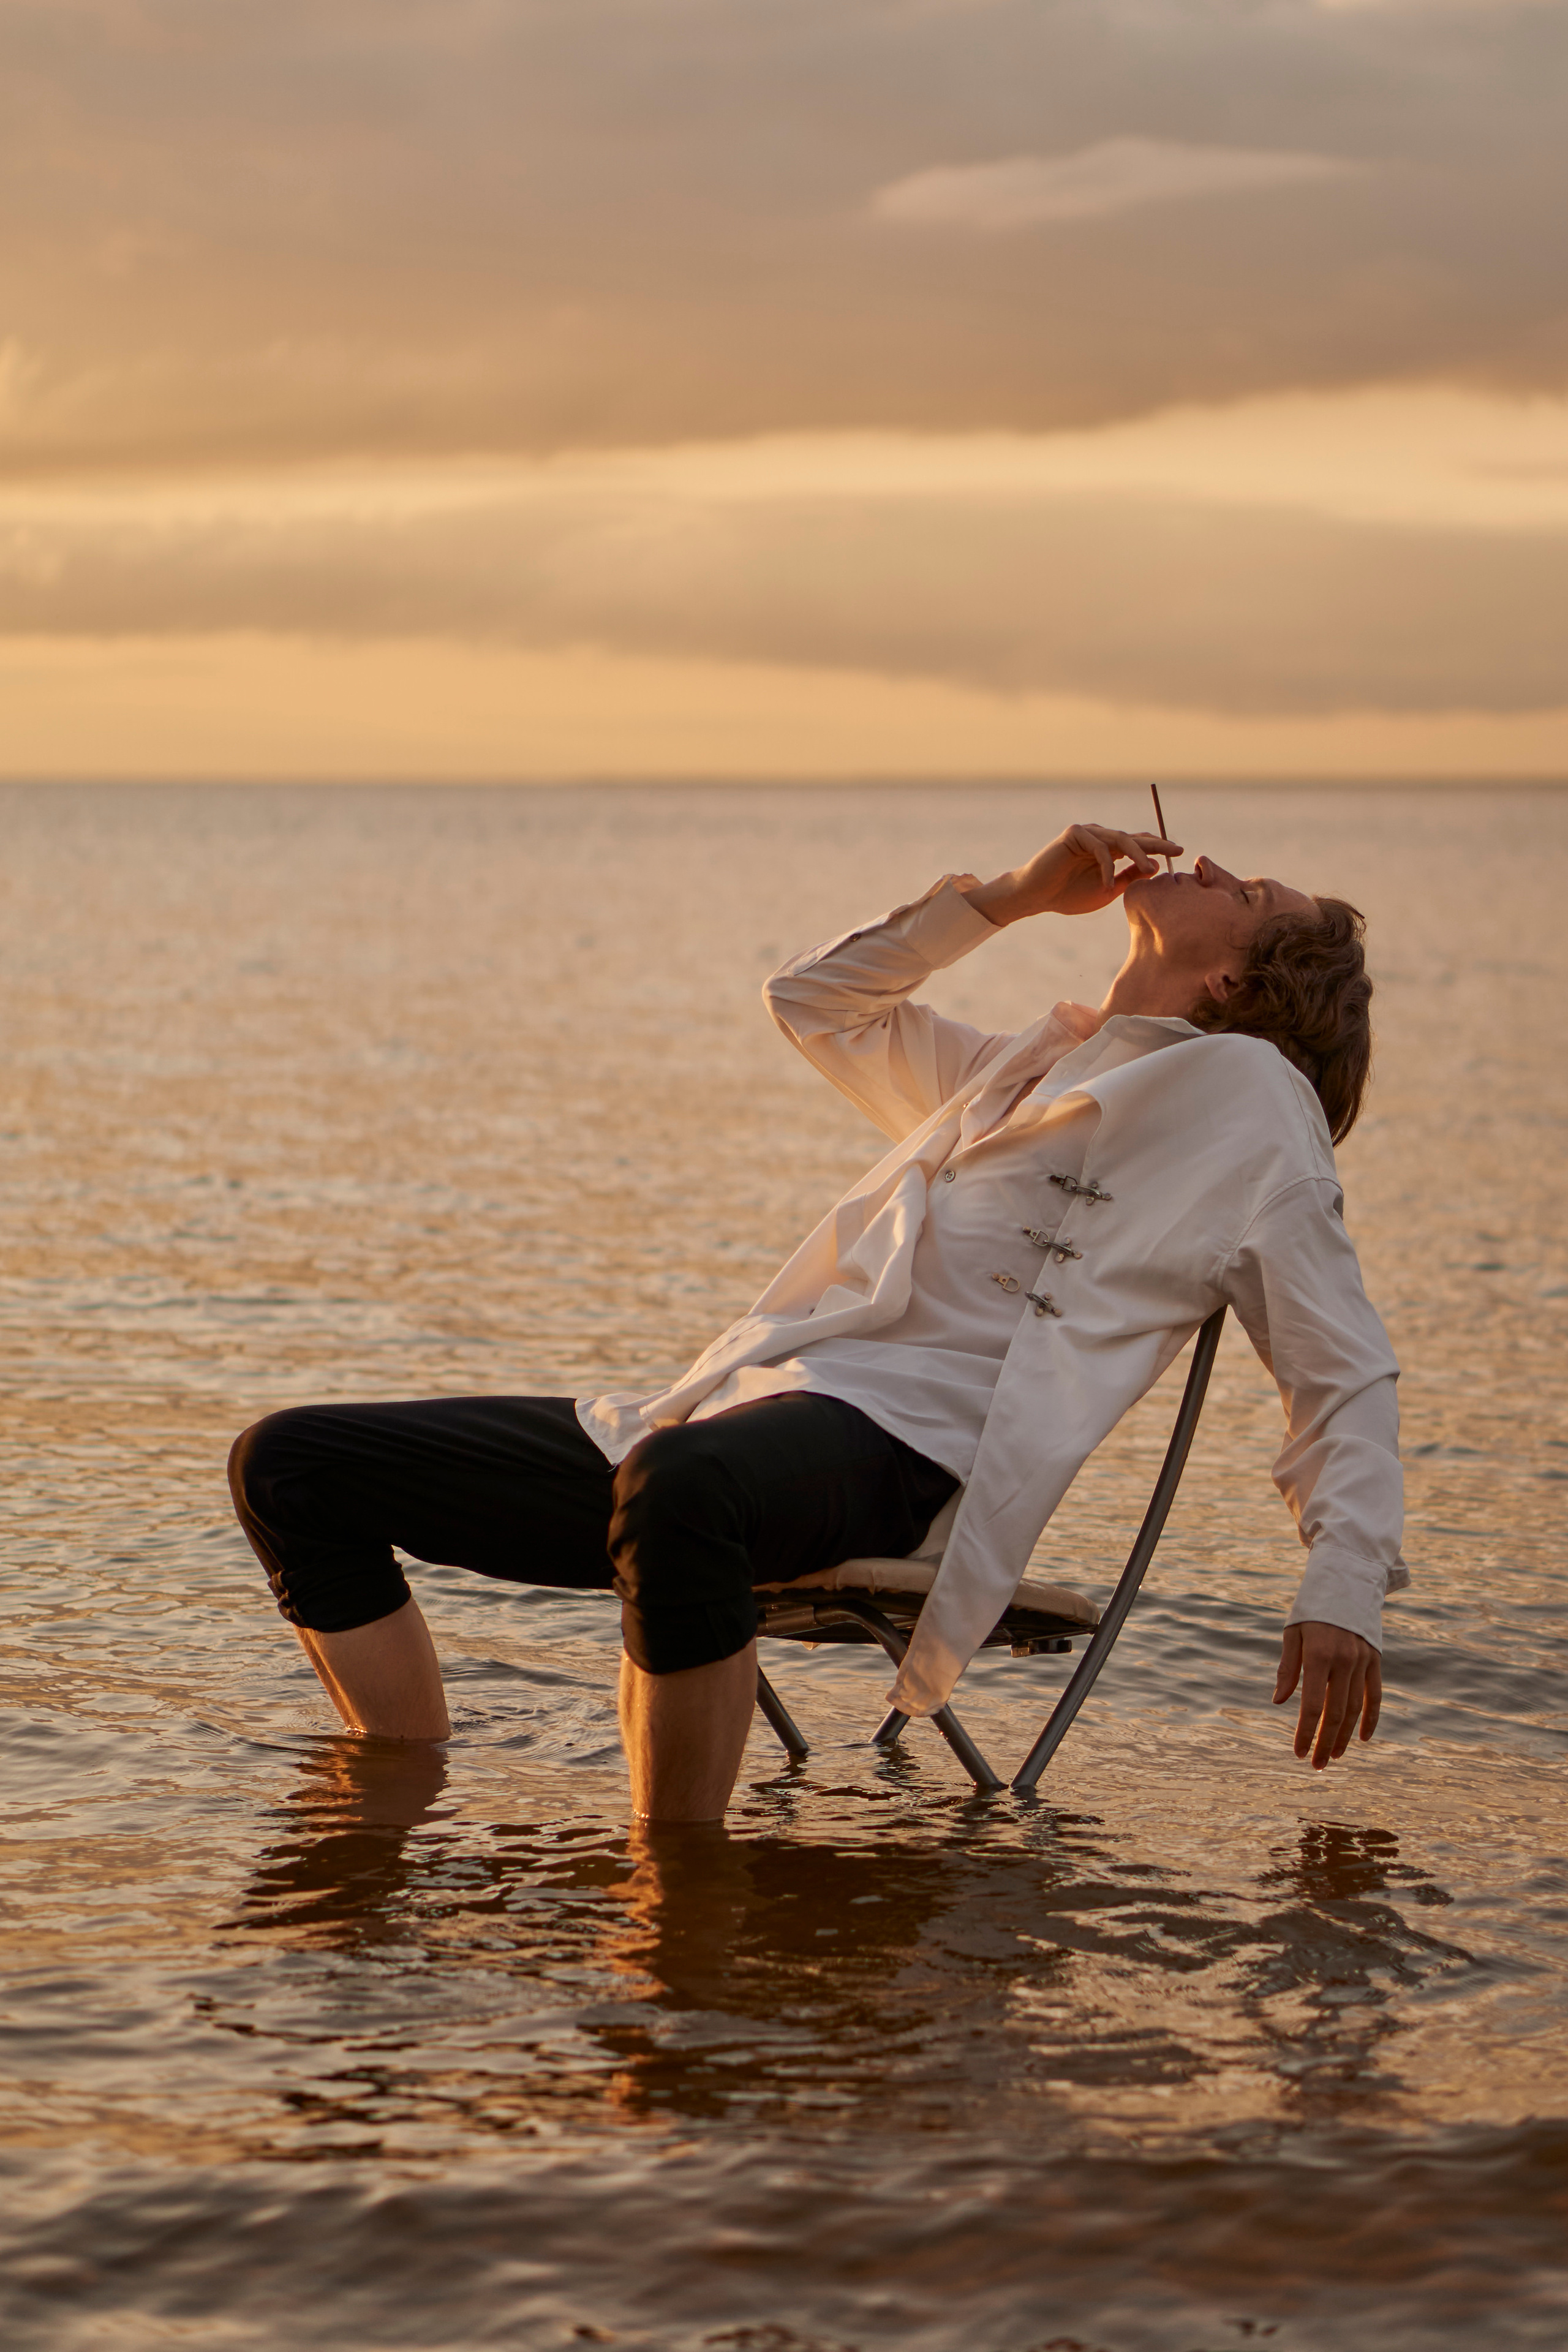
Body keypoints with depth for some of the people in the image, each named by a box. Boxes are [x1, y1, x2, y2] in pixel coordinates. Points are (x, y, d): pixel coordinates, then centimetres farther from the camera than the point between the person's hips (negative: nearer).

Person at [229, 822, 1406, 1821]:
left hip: (895, 1447, -8)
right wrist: (1006, 897, 32)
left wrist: (1343, 1591, -9)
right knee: (292, 1465, -1)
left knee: (678, 1485, -45)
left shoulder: (1246, 1092, 11)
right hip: (739, 1406, 8)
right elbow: (816, 998, 43)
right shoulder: (1022, 1066, 32)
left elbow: (1347, 1374, 6)